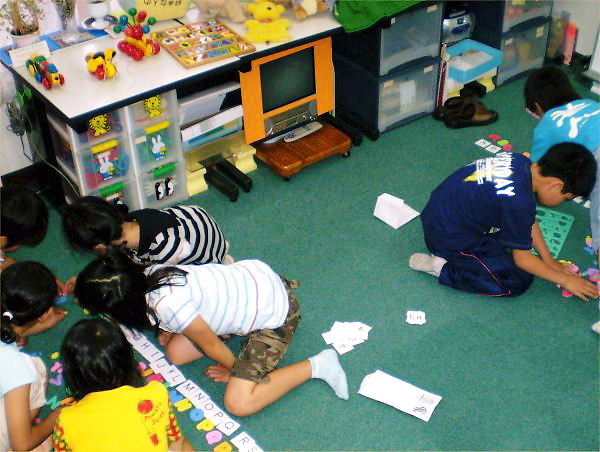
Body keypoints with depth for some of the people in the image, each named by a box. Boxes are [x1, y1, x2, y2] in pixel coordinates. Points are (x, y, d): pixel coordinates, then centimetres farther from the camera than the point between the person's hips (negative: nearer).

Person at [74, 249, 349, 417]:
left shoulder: (168, 305, -33)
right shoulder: (149, 274, -9)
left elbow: (211, 345, -15)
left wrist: (233, 369, 1)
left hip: (275, 312, -9)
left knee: (239, 403, -12)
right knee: (176, 353, 7)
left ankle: (316, 366, 0)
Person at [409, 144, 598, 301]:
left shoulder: (519, 161, -4)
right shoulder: (519, 202, -29)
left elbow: (529, 222, 9)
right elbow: (522, 259, -14)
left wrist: (549, 260, 11)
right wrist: (564, 280, -2)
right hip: (449, 238, -9)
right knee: (519, 281, -4)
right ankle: (443, 268, -6)